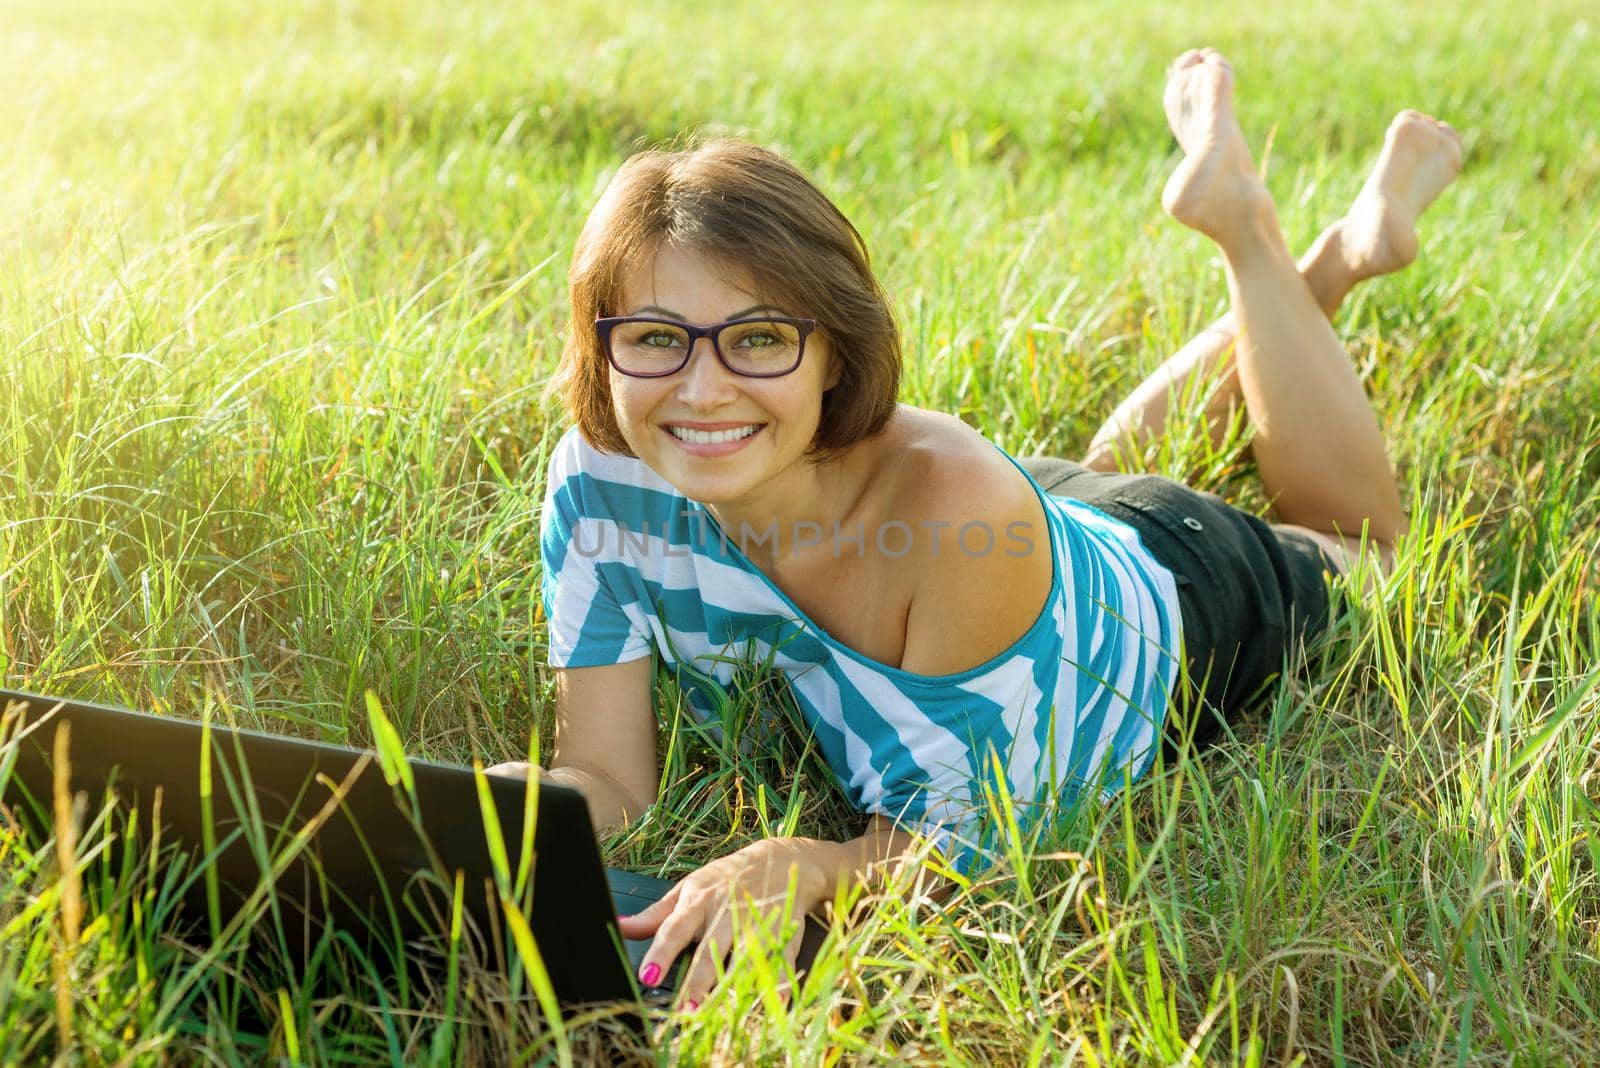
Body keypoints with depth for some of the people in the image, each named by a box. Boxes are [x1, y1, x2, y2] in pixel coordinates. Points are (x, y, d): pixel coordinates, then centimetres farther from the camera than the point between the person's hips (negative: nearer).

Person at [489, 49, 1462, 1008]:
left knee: (1355, 541, 32)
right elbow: (609, 778, -30)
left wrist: (801, 865, -59)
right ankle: (1327, 265, 50)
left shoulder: (958, 506, -48)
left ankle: (1246, 222, 37)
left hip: (1183, 597, -3)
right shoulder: (599, 480, -35)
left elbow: (965, 834, -38)